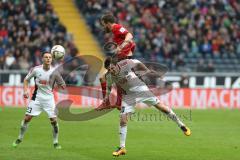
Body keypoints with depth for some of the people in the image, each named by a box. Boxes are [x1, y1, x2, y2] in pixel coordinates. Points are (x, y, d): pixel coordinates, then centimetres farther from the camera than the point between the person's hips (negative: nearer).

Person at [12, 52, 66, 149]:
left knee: (53, 120, -7)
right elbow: (26, 79, 6)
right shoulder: (36, 69, -7)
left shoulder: (54, 71, -8)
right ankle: (20, 138, 14)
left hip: (49, 98, 0)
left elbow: (62, 86, -3)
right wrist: (25, 91, -7)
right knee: (27, 117, -4)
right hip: (37, 97, 0)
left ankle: (56, 142, 10)